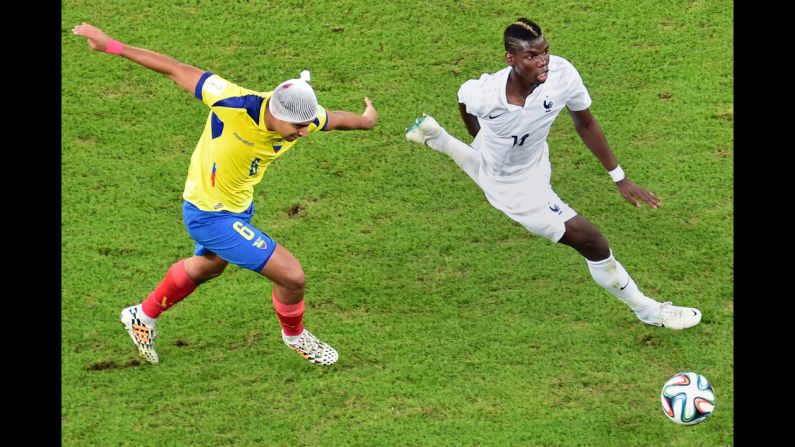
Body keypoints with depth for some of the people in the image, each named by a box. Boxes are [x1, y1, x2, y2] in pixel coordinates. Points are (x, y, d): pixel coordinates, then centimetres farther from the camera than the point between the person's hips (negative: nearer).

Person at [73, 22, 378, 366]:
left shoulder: (300, 116, -20)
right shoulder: (234, 104, -36)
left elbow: (334, 118, 5)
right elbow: (176, 70, -26)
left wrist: (364, 120, 27)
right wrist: (111, 46, -20)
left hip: (239, 206, 8)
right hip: (209, 216, -8)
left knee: (207, 266, 35)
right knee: (292, 275, -9)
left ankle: (143, 316, 60)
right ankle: (294, 335, 24)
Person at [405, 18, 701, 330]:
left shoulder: (562, 75, -31)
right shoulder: (486, 94, -38)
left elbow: (585, 124, -13)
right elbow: (464, 97, -12)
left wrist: (619, 177, -9)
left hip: (532, 161, 5)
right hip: (514, 187, -5)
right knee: (592, 242, -4)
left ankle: (435, 135, 63)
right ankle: (648, 311, 17)